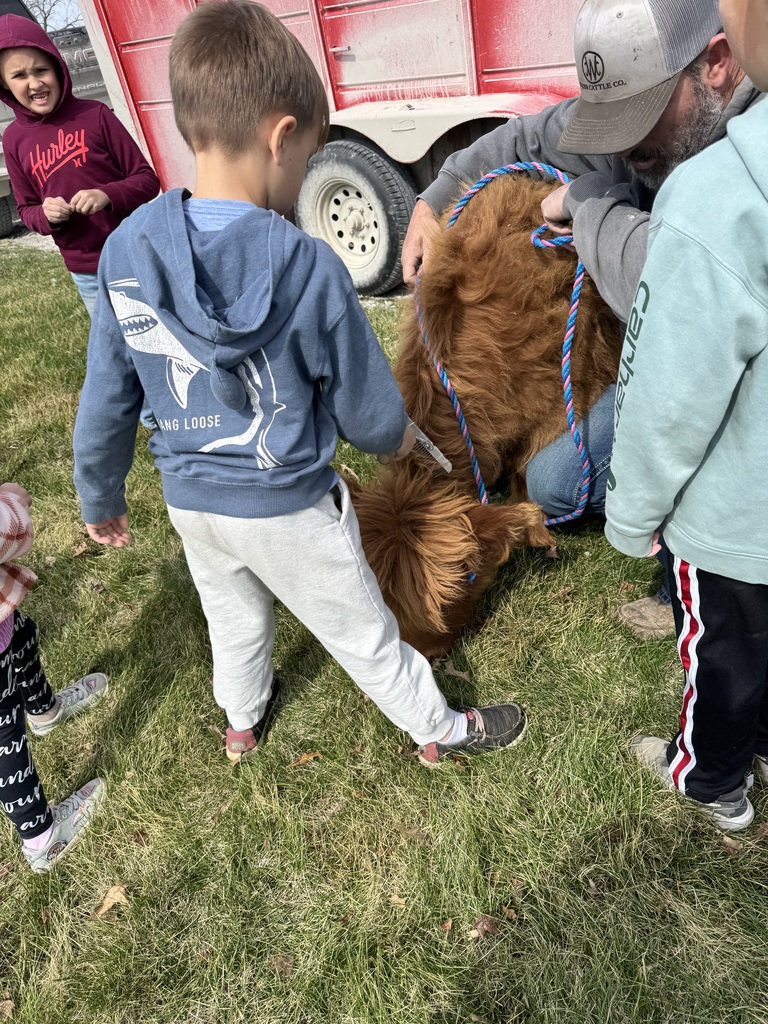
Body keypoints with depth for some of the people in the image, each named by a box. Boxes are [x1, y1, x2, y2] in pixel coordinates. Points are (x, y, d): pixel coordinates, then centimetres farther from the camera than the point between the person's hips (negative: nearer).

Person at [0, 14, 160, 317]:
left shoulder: (94, 115, -9)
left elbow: (148, 179, -7)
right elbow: (26, 210, 9)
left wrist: (108, 195, -25)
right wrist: (45, 215, -14)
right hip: (85, 273, 3)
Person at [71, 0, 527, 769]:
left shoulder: (126, 252, -12)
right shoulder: (307, 268, -25)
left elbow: (106, 398, -2)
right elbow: (366, 412, -15)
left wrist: (101, 496, 13)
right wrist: (396, 436, 9)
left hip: (190, 501, 5)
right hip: (289, 509, -4)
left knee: (233, 620, 30)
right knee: (362, 632, 16)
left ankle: (241, 722, 56)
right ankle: (439, 730, 40)